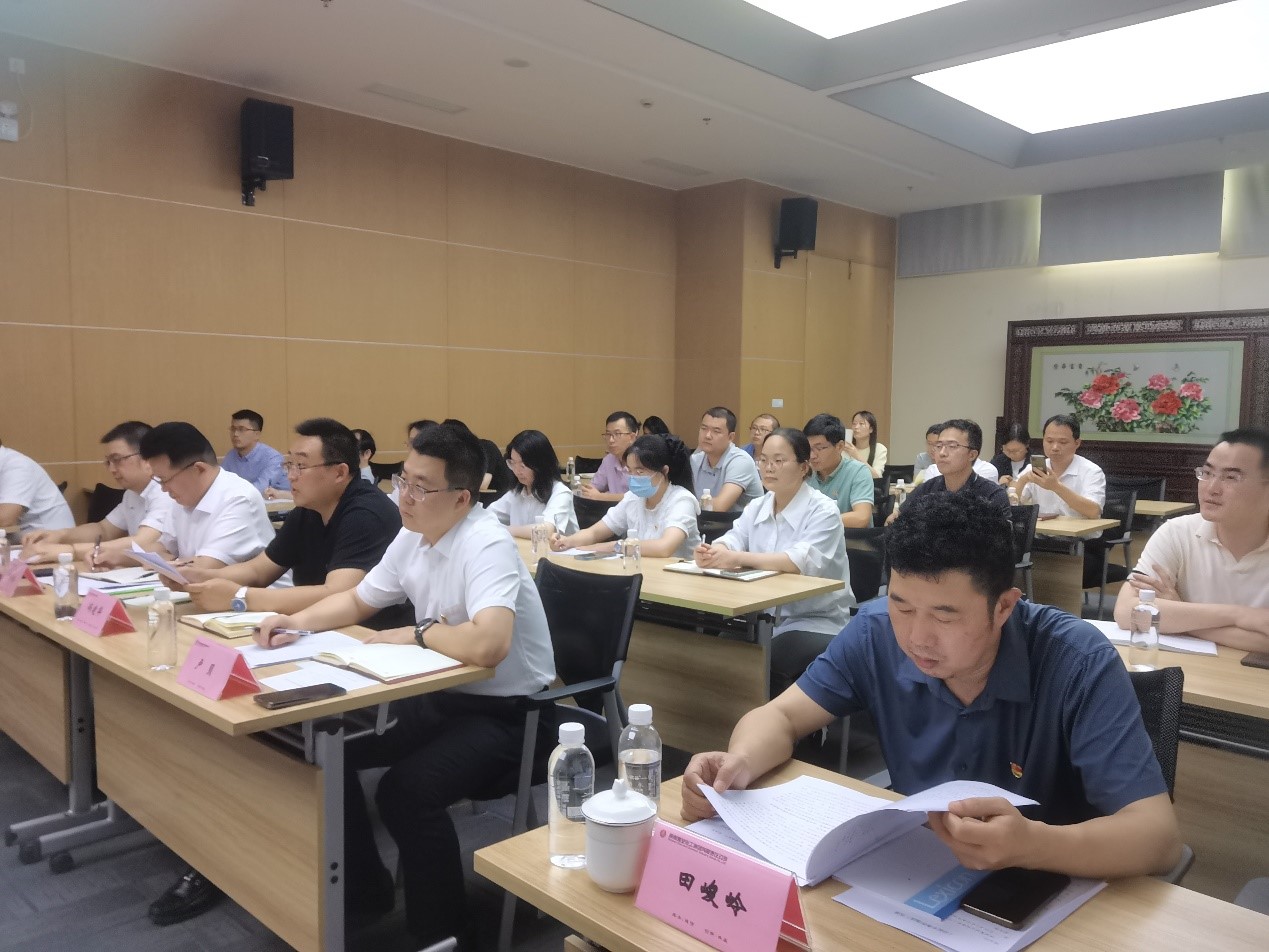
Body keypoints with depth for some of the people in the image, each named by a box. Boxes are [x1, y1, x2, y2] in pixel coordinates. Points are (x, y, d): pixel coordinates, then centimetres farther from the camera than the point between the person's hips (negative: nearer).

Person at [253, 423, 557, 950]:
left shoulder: (487, 546, -25)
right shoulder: (412, 537, 2)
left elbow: (487, 645, -41)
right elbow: (357, 601, 17)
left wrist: (417, 635, -22)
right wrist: (297, 621, -1)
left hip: (508, 712, -9)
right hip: (441, 695, 9)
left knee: (405, 791, -27)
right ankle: (363, 887, 24)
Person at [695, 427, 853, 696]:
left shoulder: (823, 510, -10)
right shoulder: (756, 507, 10)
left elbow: (802, 561, -25)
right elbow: (731, 541, -4)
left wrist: (739, 558, -34)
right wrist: (710, 552, -29)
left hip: (816, 623, -5)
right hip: (765, 618, 6)